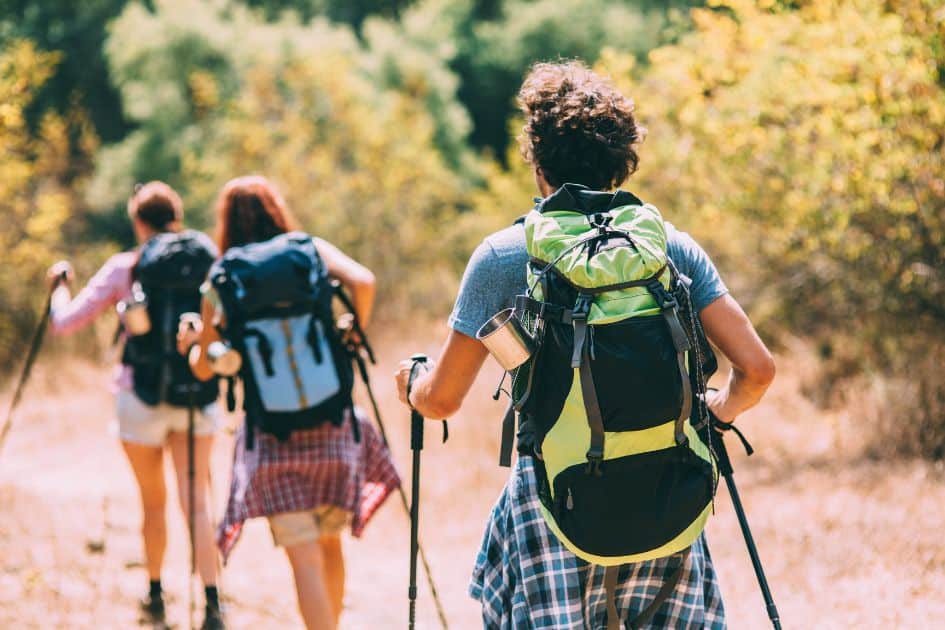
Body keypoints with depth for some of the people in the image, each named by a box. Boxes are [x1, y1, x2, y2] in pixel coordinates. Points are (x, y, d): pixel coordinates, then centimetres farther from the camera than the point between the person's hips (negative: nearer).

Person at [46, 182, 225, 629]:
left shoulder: (122, 269, -4)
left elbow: (63, 322, -3)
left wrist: (60, 283, 15)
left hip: (141, 398, -1)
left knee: (153, 502, 14)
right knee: (197, 499, -2)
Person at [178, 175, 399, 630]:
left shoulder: (223, 283, 1)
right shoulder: (310, 252, 3)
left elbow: (204, 368, 5)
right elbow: (362, 281, -16)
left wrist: (191, 342, 27)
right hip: (332, 424, 2)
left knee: (306, 559, -6)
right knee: (329, 543, 21)